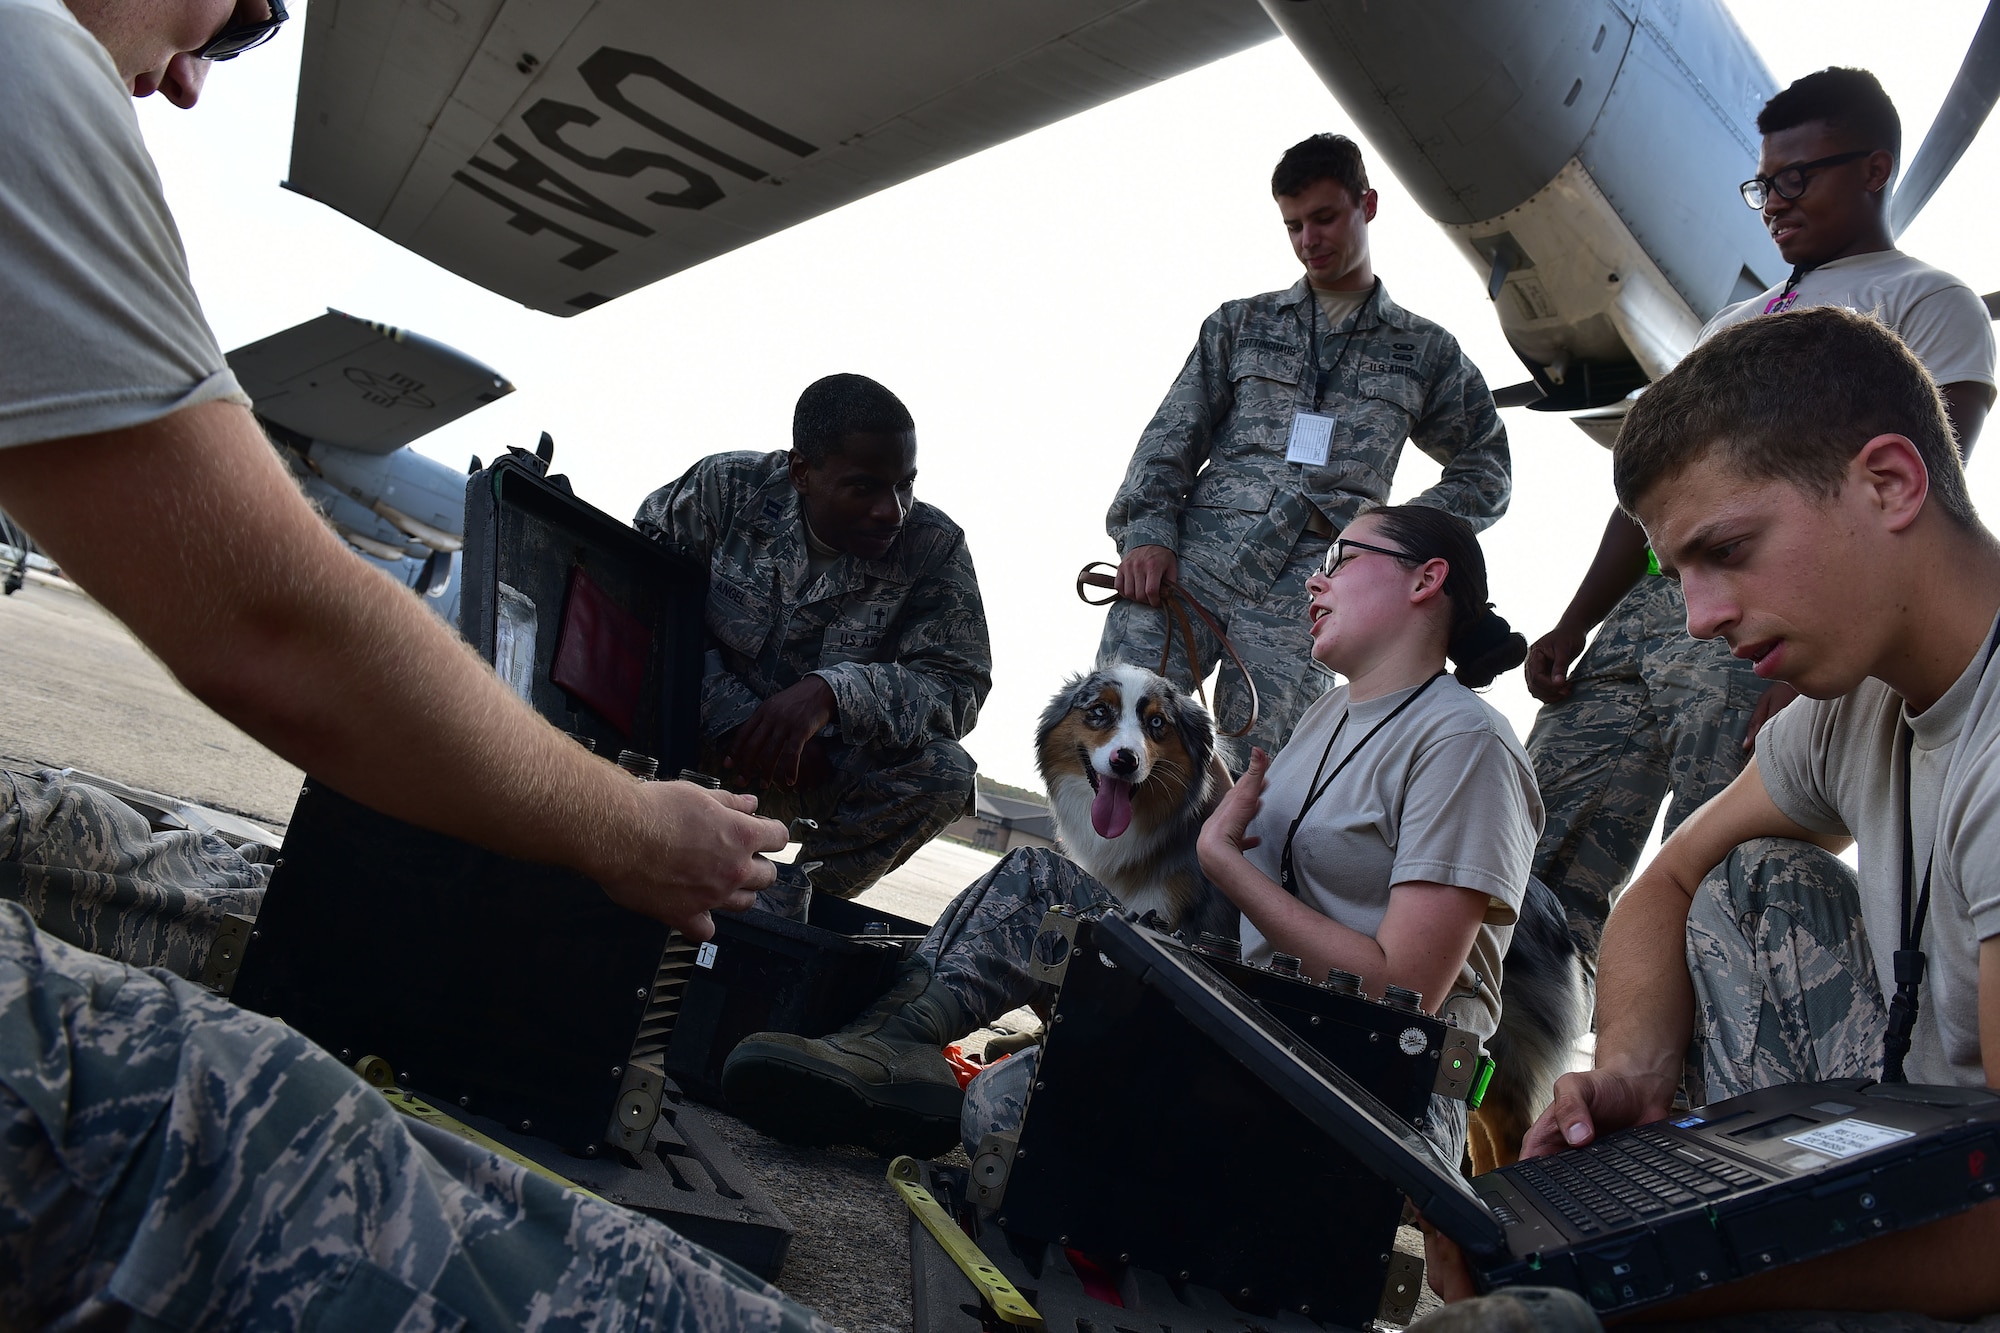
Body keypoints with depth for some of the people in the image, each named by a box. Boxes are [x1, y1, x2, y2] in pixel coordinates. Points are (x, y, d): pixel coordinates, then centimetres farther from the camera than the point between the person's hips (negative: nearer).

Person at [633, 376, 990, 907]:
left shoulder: (935, 547, -13)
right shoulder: (728, 487, -12)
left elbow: (960, 685, -18)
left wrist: (832, 693, -37)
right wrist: (730, 715, -25)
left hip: (826, 767, 0)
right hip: (710, 738, 0)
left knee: (943, 772, -28)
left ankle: (777, 904, -17)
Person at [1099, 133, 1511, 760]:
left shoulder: (1424, 351, 20)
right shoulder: (1241, 324, 21)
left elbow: (1486, 469, 22)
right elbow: (1173, 435, 12)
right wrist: (1146, 533, -6)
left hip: (1303, 593, 0)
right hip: (1191, 561, 1)